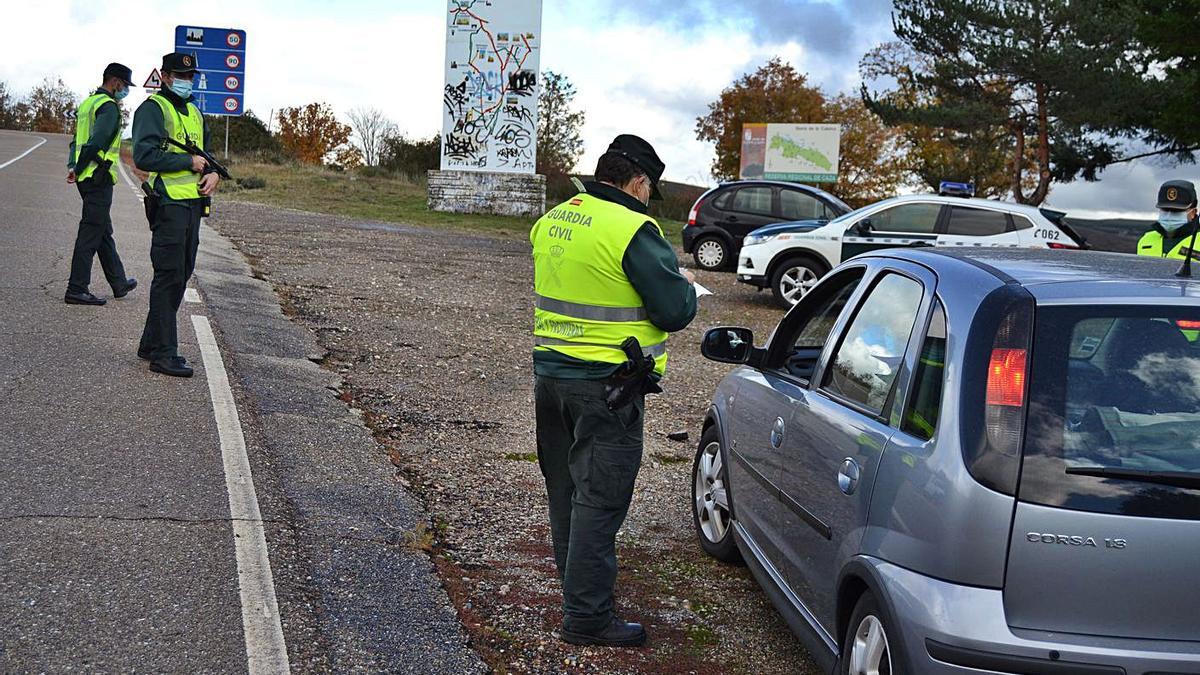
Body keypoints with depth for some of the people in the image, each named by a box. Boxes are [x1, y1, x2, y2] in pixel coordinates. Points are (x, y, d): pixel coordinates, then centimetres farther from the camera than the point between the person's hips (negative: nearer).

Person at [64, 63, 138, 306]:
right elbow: (96, 142, -22)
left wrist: (73, 166, 3)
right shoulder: (109, 106, -12)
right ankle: (76, 290, -5)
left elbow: (77, 140, 15)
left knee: (104, 232, 16)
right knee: (91, 233, -6)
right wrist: (78, 169, -15)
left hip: (85, 178, 10)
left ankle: (119, 283, 26)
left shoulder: (87, 103, 18)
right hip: (99, 178, -10)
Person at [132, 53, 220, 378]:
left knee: (182, 275, 12)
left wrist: (213, 173, 4)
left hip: (193, 204, 9)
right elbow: (144, 155, -17)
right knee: (169, 276, -8)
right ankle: (163, 353, -4)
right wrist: (189, 161, -13)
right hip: (168, 203, -9)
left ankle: (152, 344, 22)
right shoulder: (153, 109, -6)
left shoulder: (194, 112, 20)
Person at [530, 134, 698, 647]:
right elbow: (674, 312, -15)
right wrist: (687, 286, 6)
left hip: (547, 373, 8)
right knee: (599, 499, -1)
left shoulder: (550, 221, 9)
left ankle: (573, 585, 36)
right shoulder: (634, 230, -16)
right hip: (604, 386, -8)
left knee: (565, 490, 20)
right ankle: (587, 617, 3)